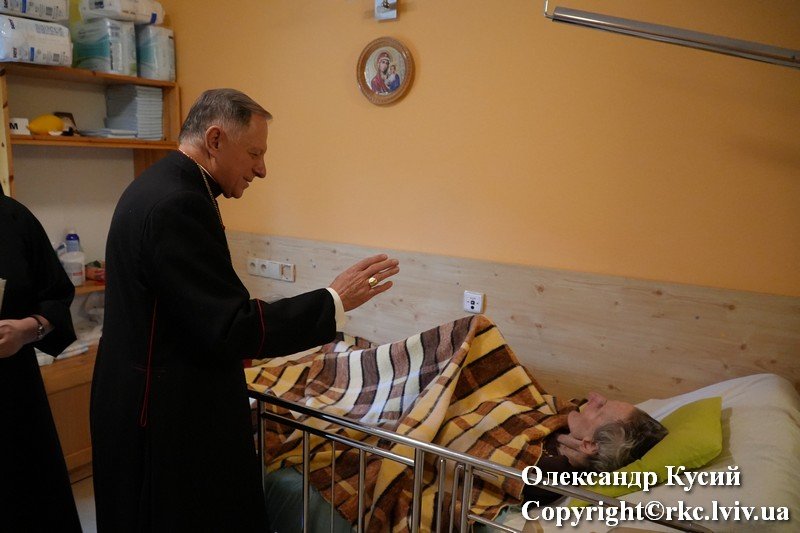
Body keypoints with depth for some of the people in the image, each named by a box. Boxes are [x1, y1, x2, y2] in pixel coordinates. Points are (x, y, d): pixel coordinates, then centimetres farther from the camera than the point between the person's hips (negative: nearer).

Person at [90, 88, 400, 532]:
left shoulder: (157, 186, 6)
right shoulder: (179, 204, -25)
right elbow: (232, 328, -27)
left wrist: (241, 342, 17)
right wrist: (334, 301, -20)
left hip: (143, 394, 10)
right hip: (170, 416, -10)